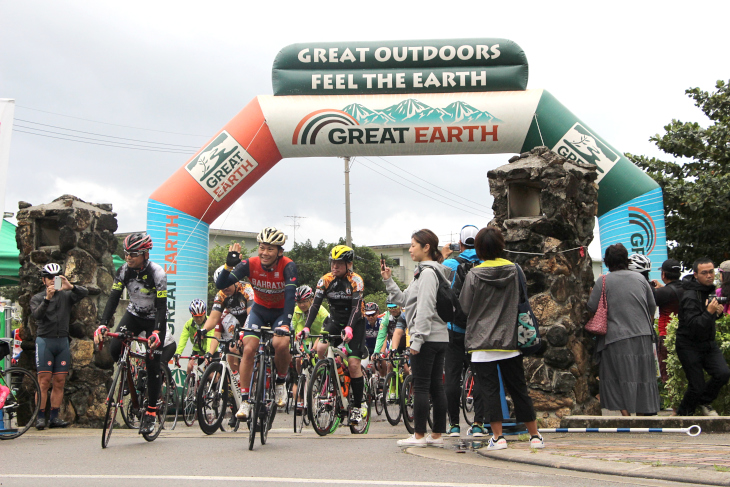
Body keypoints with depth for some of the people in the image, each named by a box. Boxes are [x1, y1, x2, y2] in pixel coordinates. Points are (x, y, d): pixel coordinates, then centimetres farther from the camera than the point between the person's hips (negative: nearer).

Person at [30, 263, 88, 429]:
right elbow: (36, 315, -14)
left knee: (59, 382, 3)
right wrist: (47, 299, -29)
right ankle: (40, 417, -6)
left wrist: (70, 287, -29)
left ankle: (55, 417, 7)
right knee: (44, 381, -8)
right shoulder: (37, 298, 6)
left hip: (62, 342, 3)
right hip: (45, 340, -3)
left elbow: (84, 292, -10)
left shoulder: (66, 296, 10)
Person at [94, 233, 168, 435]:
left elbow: (162, 306, -27)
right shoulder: (124, 271, -14)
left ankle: (151, 413, 1)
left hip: (154, 319, -4)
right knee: (114, 349, -22)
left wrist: (156, 332, -41)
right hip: (134, 314, 4)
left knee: (152, 364, -9)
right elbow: (113, 298, -16)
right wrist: (103, 325, -29)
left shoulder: (157, 273, -25)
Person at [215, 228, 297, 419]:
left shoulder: (288, 266, -24)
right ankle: (245, 401, -8)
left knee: (281, 344, -29)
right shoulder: (250, 264, -20)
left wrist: (286, 321, -47)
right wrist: (229, 265, -42)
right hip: (259, 310, 2)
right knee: (248, 349, -16)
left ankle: (281, 382, 0)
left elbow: (290, 294, -35)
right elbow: (221, 285, -24)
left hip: (280, 311, -2)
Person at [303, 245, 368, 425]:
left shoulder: (356, 281, -16)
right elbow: (315, 304, -13)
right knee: (320, 349, -24)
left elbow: (356, 307, -26)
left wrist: (349, 328, -43)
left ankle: (357, 407, 0)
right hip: (335, 321, 4)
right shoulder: (326, 280, -6)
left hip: (355, 323, -4)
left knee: (354, 364, -11)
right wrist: (306, 327, -27)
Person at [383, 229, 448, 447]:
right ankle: (437, 435, 13)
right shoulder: (425, 271, 19)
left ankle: (419, 435, -1)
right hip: (439, 337, 10)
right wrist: (388, 281, 13)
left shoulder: (427, 273, -12)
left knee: (420, 387, -5)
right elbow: (404, 300, 20)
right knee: (436, 386, 9)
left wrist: (417, 339, -20)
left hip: (427, 338, -10)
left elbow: (425, 308, -19)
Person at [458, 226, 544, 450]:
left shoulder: (474, 274, -10)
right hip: (510, 340, 4)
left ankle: (498, 437, -3)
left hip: (482, 341, -4)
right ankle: (535, 436, 16)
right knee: (519, 389, 11)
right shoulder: (514, 270, 2)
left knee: (489, 389, 1)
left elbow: (465, 306, 0)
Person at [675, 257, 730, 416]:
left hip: (708, 343, 7)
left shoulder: (709, 290, 7)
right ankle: (683, 414, 21)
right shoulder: (690, 296, -20)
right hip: (690, 346, -7)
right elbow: (694, 325, -26)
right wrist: (709, 312, -34)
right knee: (697, 387, -5)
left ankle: (704, 402, 13)